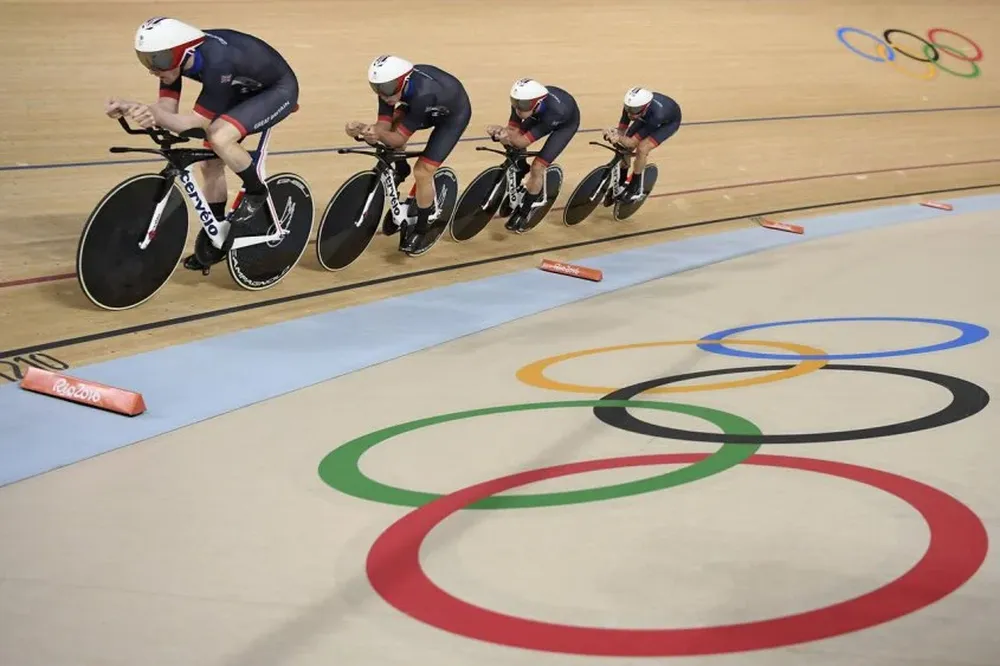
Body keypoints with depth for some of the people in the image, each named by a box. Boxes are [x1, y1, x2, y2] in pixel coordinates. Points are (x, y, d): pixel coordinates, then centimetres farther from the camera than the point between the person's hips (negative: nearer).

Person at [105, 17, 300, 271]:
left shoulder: (216, 62, -37)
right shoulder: (177, 56, -15)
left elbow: (198, 122, -33)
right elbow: (167, 109, -16)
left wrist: (154, 114, -48)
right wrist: (129, 107, -35)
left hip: (277, 90, -8)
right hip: (244, 90, 8)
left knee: (219, 138, -31)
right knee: (210, 163, 4)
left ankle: (256, 193, -6)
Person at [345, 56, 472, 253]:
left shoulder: (422, 93, -43)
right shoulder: (390, 84, -25)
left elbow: (400, 139, -37)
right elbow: (383, 127, -27)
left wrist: (380, 135, -57)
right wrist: (364, 130, -47)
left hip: (454, 114, -7)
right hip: (428, 108, 7)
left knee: (422, 172, -15)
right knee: (389, 126, -14)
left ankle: (423, 226, 8)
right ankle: (400, 170, 15)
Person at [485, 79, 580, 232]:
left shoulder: (553, 112, -45)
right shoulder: (522, 100, -33)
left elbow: (523, 141, -40)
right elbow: (514, 131, -29)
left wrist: (508, 135, -59)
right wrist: (502, 134, -51)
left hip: (565, 122, -5)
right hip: (540, 114, 5)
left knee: (537, 168, -14)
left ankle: (523, 214, 4)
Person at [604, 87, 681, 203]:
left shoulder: (656, 115, -46)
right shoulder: (631, 106, -34)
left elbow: (632, 142, -40)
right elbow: (622, 129, -22)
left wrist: (618, 138, -60)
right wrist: (615, 133, -46)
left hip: (669, 122, -5)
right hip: (647, 117, 5)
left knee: (642, 149, -24)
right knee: (625, 147, -8)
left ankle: (635, 189, -4)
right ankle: (621, 183, 16)